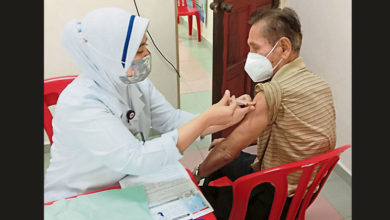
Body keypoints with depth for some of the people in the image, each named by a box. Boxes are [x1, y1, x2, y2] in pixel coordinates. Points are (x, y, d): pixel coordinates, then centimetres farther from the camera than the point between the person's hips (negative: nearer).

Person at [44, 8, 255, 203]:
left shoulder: (135, 82, -6)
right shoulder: (78, 104, -29)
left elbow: (172, 120, -4)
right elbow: (136, 159, -33)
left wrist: (224, 120, -19)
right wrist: (207, 119, -33)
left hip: (123, 185, 6)